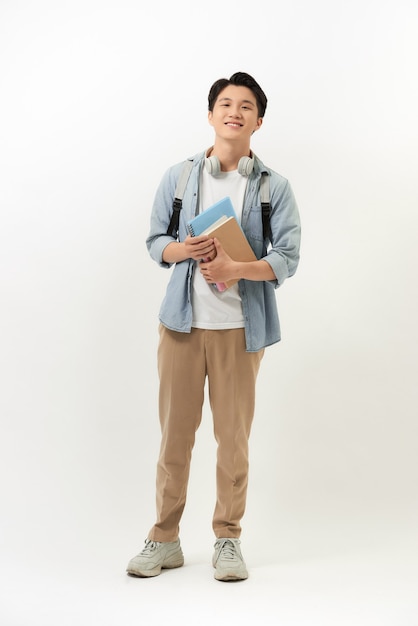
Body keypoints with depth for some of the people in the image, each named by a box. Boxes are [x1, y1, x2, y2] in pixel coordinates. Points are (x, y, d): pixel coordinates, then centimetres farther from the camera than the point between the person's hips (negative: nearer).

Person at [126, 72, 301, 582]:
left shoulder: (274, 187, 4)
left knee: (234, 435, 4)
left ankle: (228, 539, 19)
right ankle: (164, 539, 18)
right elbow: (155, 241, 10)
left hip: (240, 325, -1)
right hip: (182, 320, 1)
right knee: (174, 431, 5)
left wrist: (236, 268, -19)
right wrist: (185, 250, -12)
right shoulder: (178, 176, 9)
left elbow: (287, 258, -2)